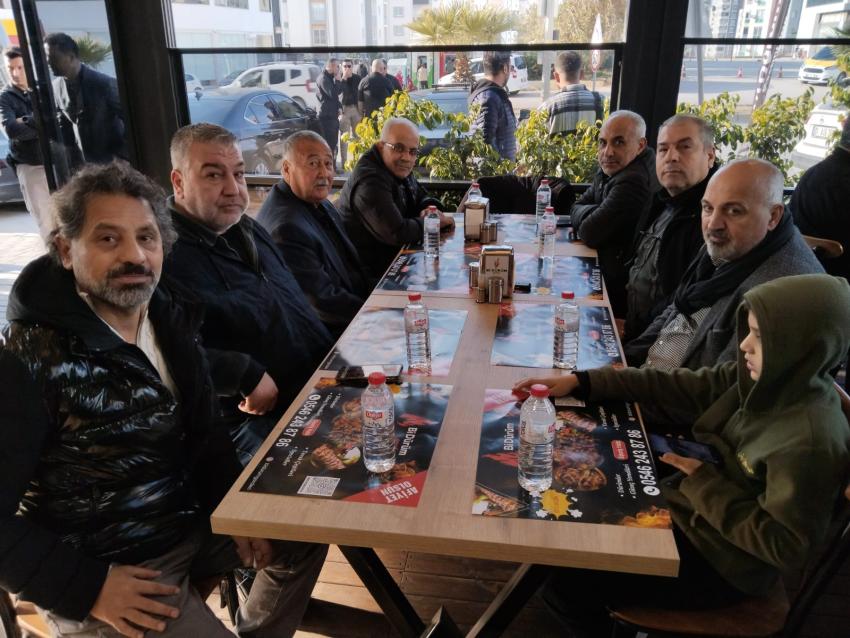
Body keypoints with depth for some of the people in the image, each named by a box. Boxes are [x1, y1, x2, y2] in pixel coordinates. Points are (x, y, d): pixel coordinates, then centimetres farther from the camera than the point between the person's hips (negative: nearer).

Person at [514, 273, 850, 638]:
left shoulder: (810, 440, -31)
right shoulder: (763, 378, -9)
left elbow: (788, 548, -26)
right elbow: (673, 386, -5)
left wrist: (704, 484, -22)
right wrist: (581, 382, -10)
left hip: (721, 564, -7)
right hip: (692, 514, 8)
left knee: (563, 582, -4)